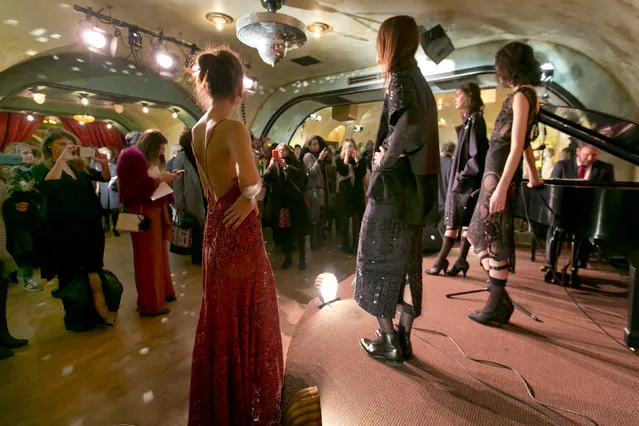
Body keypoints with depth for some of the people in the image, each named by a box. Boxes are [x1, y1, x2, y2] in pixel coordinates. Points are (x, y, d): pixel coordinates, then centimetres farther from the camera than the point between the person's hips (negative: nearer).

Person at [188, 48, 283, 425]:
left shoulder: (198, 130, 6)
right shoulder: (234, 129, -20)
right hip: (240, 233, -8)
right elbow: (249, 179, -38)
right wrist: (252, 193, -17)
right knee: (248, 314, 9)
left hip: (216, 229, 8)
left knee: (220, 315, 22)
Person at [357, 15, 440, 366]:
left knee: (378, 260, 3)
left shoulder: (399, 78, -9)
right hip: (415, 188, 9)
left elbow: (410, 120, -30)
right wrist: (389, 152, 10)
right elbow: (421, 128, 15)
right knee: (408, 261, 12)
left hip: (393, 187, -8)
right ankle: (404, 338, 25)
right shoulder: (419, 80, 18)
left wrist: (385, 158, -18)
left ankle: (389, 342, 14)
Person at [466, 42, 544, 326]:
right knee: (483, 233, 12)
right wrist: (533, 175, 31)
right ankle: (499, 298, 21)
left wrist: (502, 188, -23)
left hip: (501, 171, -9)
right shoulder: (526, 94, 18)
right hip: (495, 170, 9)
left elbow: (517, 147, -19)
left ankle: (497, 307, 10)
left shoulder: (521, 96, -11)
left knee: (495, 238, -3)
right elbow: (524, 142, 24)